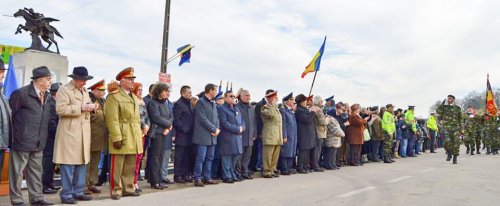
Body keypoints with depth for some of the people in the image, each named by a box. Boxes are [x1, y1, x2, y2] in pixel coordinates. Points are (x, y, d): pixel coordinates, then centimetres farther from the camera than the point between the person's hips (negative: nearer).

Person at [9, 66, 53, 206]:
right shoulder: (21, 93, -11)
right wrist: (12, 137, -4)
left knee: (36, 171, 13)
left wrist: (43, 138, 13)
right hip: (22, 141, -7)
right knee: (17, 171, 4)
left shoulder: (46, 95, 10)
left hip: (38, 142, 7)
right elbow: (9, 115, -6)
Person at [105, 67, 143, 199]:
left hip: (133, 138, 8)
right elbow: (112, 119, -15)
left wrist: (139, 136, 16)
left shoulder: (134, 97, 19)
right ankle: (116, 190, 9)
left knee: (130, 167, 13)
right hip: (121, 137, -7)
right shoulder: (114, 96, -8)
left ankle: (128, 188, 22)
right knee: (117, 166, 0)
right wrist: (116, 137, -20)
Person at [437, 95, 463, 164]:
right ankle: (449, 154, 7)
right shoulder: (444, 107, 7)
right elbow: (438, 111, -13)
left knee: (456, 143, 0)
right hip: (446, 128, 0)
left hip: (455, 128, 1)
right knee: (447, 141, -17)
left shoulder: (457, 108, 7)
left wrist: (461, 129, 8)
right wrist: (443, 103, -12)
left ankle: (455, 158, 13)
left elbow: (460, 119, 12)